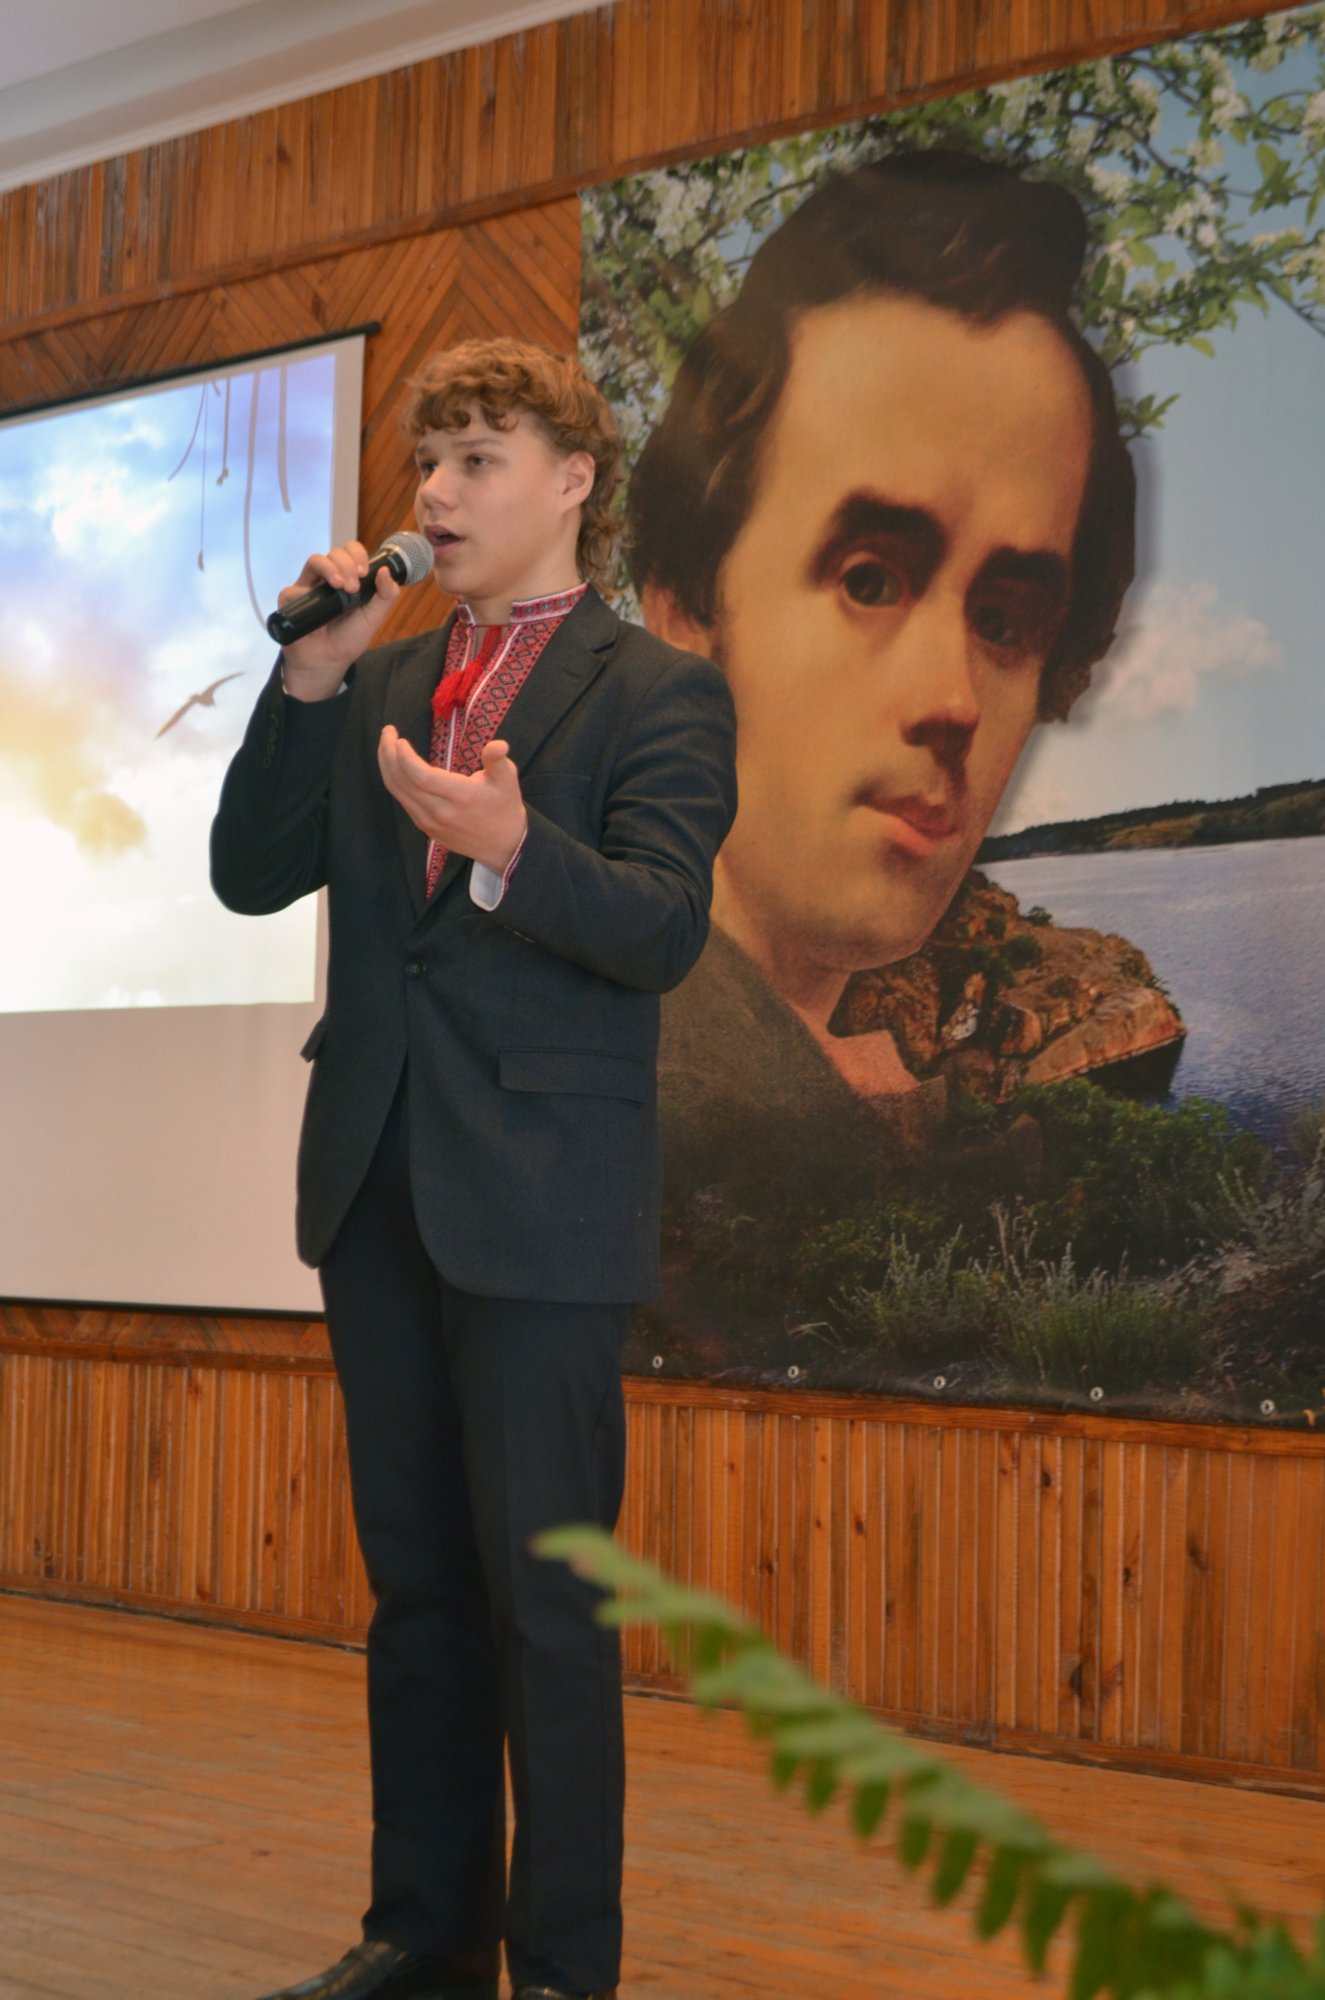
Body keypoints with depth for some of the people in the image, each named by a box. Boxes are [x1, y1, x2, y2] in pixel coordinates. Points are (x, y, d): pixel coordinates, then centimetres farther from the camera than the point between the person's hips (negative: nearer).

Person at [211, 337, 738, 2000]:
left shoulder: (655, 693, -3)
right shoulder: (380, 686, 16)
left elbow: (664, 929, -15)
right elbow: (250, 874, 8)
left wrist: (510, 847, -33)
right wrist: (311, 677, -2)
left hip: (538, 1200, -6)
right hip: (377, 1179, 6)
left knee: (546, 1599, -1)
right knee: (414, 1584, 14)